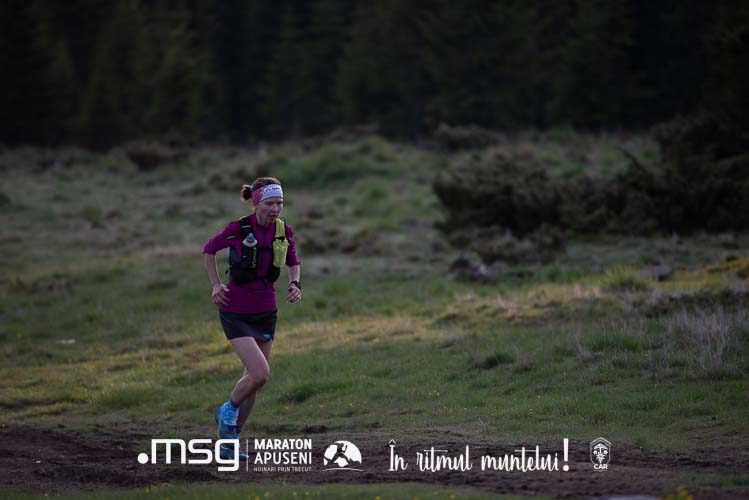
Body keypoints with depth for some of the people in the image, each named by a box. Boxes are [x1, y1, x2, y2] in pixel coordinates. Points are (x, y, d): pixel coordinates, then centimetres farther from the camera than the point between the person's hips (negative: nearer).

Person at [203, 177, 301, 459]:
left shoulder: (284, 232, -4)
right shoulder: (238, 229, -17)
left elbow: (293, 262, 15)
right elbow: (209, 249, 1)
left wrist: (295, 283, -4)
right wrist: (215, 285, -5)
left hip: (266, 312, 5)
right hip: (236, 313, -5)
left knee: (254, 377, 10)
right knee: (260, 374, -18)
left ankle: (229, 441, 24)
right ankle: (228, 412, 12)